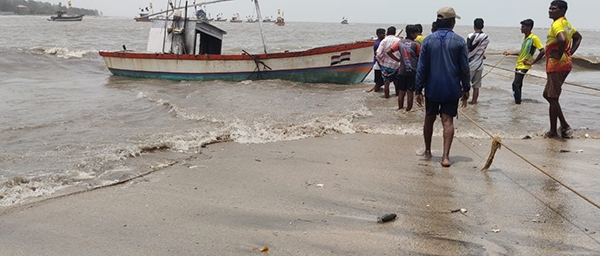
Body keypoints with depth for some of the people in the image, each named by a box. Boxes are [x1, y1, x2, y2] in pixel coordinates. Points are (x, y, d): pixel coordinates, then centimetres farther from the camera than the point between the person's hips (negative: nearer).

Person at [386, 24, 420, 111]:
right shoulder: (416, 44, -8)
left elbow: (389, 52, -3)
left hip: (402, 71, 3)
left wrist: (397, 59, 4)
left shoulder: (400, 43, 2)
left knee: (401, 92, 10)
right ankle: (408, 110, 5)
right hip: (412, 71, -3)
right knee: (410, 92, 2)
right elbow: (419, 57, -3)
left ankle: (400, 109, 17)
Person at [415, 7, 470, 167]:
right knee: (448, 121, 1)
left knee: (429, 119, 15)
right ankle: (445, 156, -8)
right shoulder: (459, 41, -5)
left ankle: (427, 151, 27)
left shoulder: (428, 40, -3)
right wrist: (466, 89, 8)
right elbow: (464, 69, -2)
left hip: (432, 89, 1)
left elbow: (421, 68, -3)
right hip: (452, 89, -1)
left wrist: (418, 90, 1)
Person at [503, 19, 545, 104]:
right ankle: (517, 101, 23)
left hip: (524, 66, -9)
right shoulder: (524, 38, 11)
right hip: (519, 64, 9)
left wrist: (532, 62, -16)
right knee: (518, 84, 14)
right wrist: (510, 53, 15)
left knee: (515, 84, -13)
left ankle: (518, 102, -7)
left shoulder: (534, 38, -15)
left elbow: (542, 51, -17)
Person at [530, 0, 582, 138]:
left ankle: (553, 131, 6)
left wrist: (559, 55, -21)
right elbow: (578, 37, 27)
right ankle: (564, 125, 15)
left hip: (556, 65, -10)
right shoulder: (566, 23, 15)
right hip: (565, 64, 10)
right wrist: (570, 52, 17)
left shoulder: (557, 24, -16)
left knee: (553, 99, -2)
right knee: (548, 95, 17)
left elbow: (562, 40, -35)